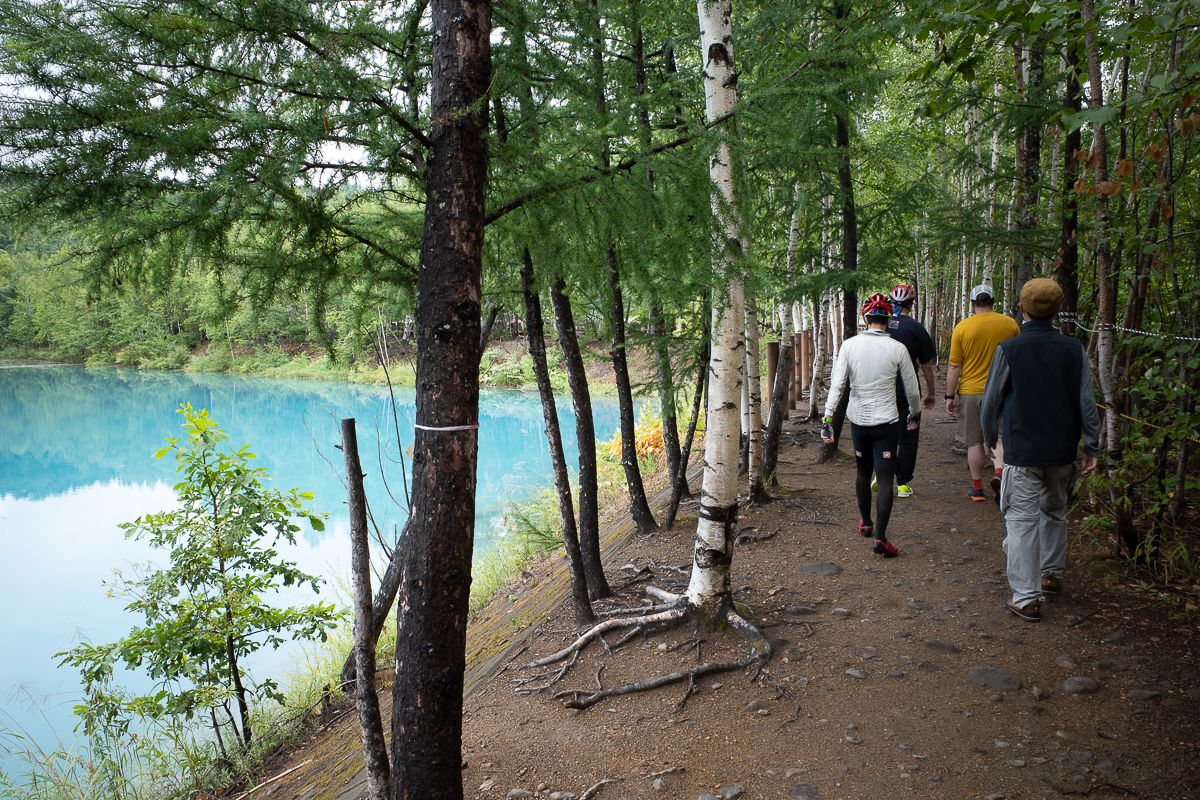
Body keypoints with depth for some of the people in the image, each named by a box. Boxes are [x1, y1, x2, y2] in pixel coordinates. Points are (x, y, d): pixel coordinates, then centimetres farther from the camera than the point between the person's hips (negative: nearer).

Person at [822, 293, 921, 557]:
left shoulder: (849, 345, -5)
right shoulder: (897, 349, -8)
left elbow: (837, 384, -8)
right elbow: (912, 390, 0)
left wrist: (827, 418, -4)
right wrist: (915, 414, 18)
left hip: (858, 419, 3)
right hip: (886, 421, -2)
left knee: (863, 471, 20)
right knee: (885, 478, 0)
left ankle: (865, 522, 36)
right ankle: (880, 536, -7)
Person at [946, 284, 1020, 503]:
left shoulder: (962, 327, -6)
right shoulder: (1010, 324, 0)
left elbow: (954, 366, -5)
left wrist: (950, 396, 2)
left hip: (970, 392, -1)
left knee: (975, 442, 8)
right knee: (999, 436, 11)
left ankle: (977, 489, 15)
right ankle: (1000, 473, -14)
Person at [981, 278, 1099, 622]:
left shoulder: (1009, 350, -10)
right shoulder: (1073, 349, -1)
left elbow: (991, 400, -3)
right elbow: (1086, 402, 0)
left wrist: (990, 438, 13)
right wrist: (1092, 447, 7)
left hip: (1022, 451, -4)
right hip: (1062, 451, 4)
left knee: (1022, 520, -1)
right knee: (1055, 511, 23)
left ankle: (1026, 598, -2)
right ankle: (1052, 574, 38)